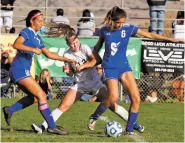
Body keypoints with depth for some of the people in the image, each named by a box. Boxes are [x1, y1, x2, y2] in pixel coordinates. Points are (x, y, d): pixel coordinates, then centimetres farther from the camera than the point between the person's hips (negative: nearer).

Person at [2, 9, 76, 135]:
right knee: (41, 96, -11)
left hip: (23, 71, 9)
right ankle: (52, 127, -11)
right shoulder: (27, 32, -6)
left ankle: (10, 110, 17)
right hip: (20, 69, -9)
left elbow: (49, 54, 23)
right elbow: (16, 44, -25)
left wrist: (67, 60, 19)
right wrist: (33, 49, -31)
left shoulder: (37, 37, 19)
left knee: (34, 97, 15)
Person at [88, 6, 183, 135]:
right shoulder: (104, 30, -4)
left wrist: (171, 39, -10)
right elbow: (97, 47, 14)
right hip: (110, 67, -3)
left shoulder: (128, 28, -5)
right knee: (113, 97, -23)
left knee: (136, 98, -10)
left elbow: (150, 35, -5)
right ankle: (94, 117, 2)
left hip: (124, 66, 3)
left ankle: (129, 130, 2)